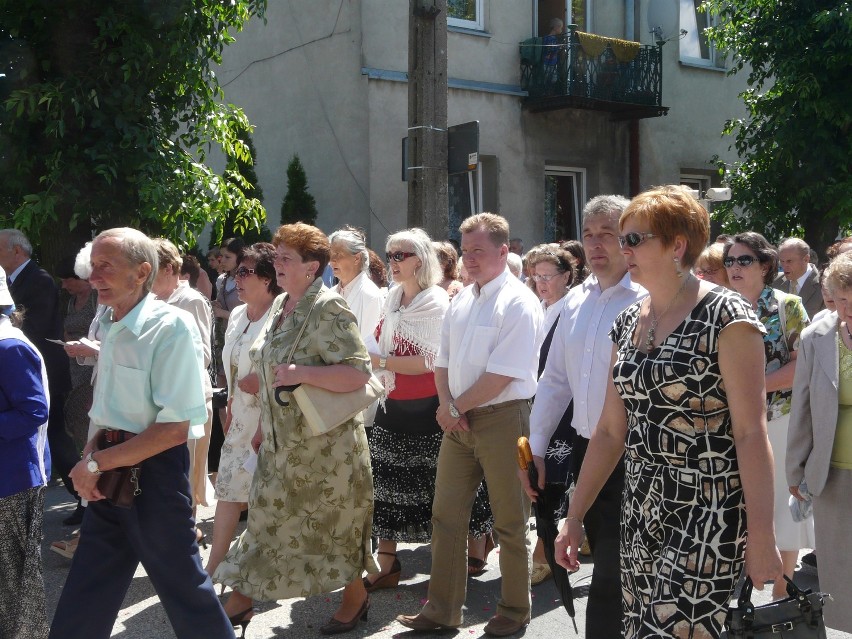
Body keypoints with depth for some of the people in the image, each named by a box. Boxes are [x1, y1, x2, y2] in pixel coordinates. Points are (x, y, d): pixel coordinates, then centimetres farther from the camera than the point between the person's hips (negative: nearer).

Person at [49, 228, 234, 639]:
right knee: (82, 604, 14)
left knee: (182, 586, 7)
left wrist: (97, 462, -16)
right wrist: (91, 450, -4)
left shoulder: (171, 327, -18)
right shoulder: (109, 326, 6)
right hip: (110, 478, 7)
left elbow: (175, 428, -21)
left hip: (154, 471, -7)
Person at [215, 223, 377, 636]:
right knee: (267, 519, 13)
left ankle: (356, 598, 28)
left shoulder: (328, 309, -18)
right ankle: (239, 604, 24)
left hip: (324, 443, -8)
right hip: (282, 442, 8)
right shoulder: (280, 306, 8)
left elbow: (359, 373, -25)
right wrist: (264, 427, 18)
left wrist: (302, 373, -33)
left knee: (332, 523, 7)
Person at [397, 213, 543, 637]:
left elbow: (502, 375, -19)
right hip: (458, 420, 7)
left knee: (509, 523, 6)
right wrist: (446, 406, -3)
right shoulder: (461, 301, 12)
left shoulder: (518, 303, -12)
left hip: (502, 417, -7)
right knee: (446, 516, 10)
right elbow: (443, 361, 14)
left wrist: (456, 407, -11)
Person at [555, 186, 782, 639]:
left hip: (706, 510, -7)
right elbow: (610, 430, 12)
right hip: (641, 505, 7)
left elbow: (751, 433, -14)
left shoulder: (726, 317, -11)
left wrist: (762, 538, -15)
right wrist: (574, 516, 12)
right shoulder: (628, 322, 9)